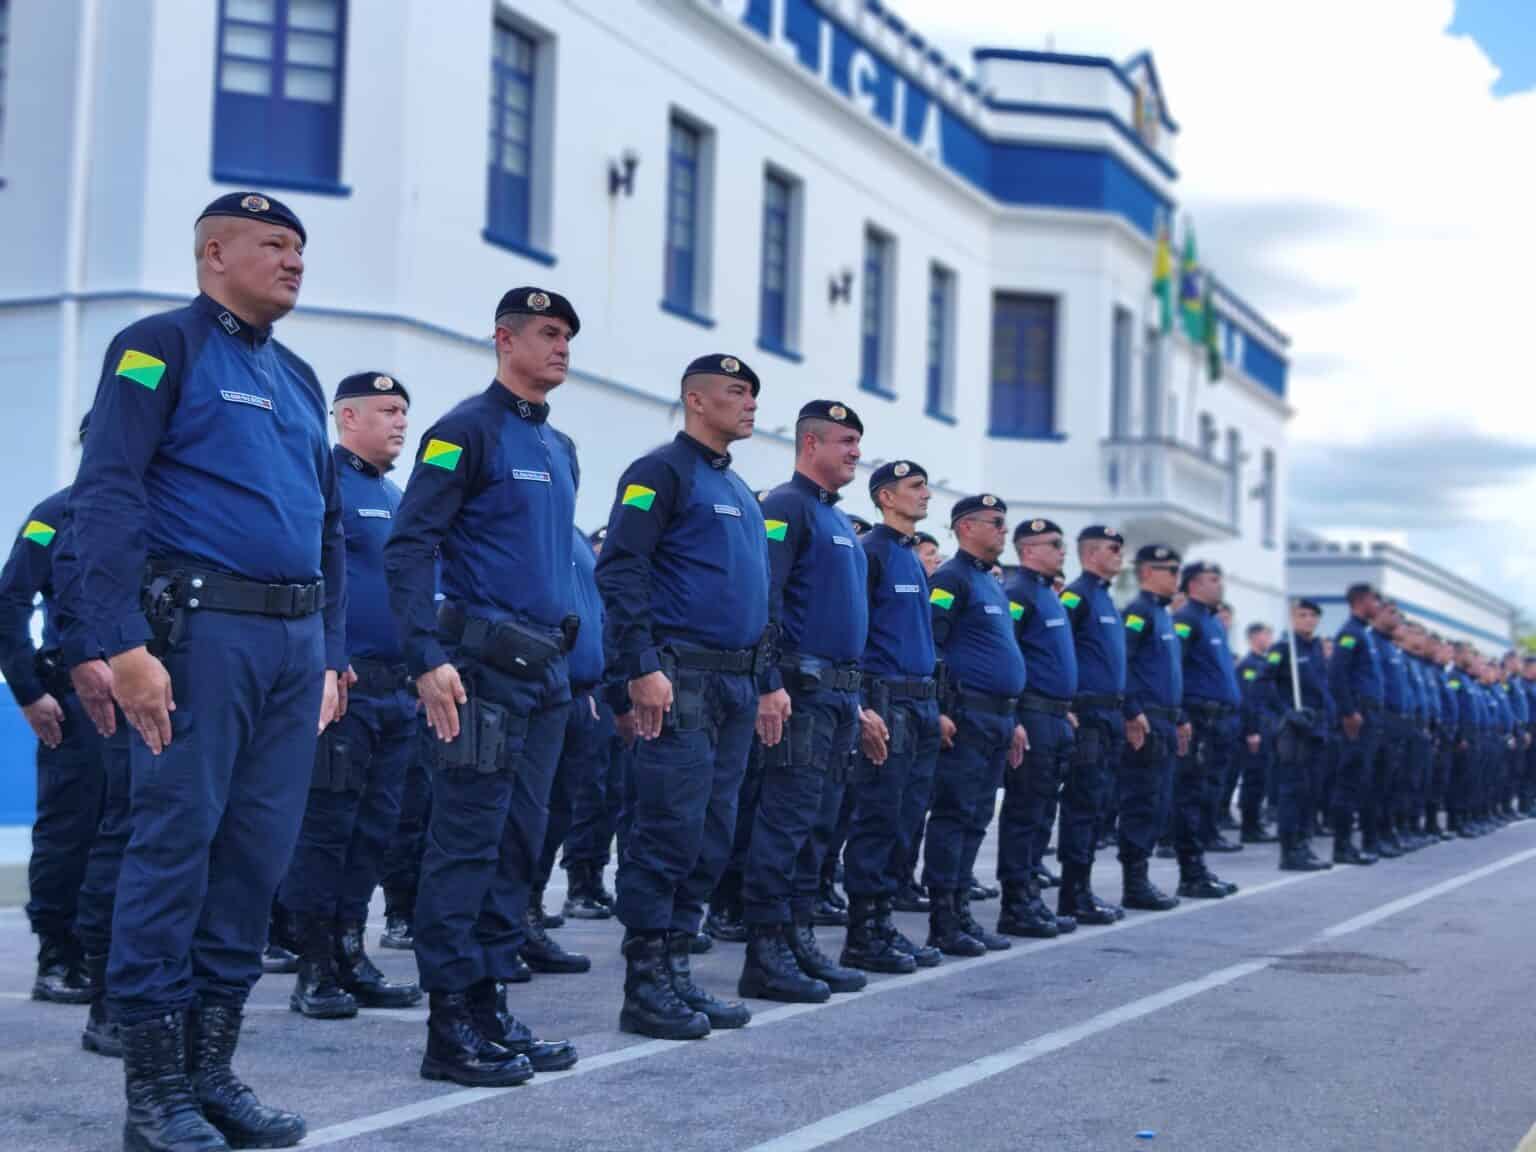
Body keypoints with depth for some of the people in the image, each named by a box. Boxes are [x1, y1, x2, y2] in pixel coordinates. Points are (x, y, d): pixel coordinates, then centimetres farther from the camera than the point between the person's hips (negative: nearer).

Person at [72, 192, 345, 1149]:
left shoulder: (297, 378, 21)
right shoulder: (160, 346, -1)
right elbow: (106, 497, -11)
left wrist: (333, 656, 18)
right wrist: (127, 644, -19)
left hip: (295, 640, 7)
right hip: (203, 629, -7)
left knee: (260, 852, 6)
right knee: (177, 842, -5)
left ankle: (212, 1067, 15)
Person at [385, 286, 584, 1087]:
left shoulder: (559, 449, 18)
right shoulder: (467, 430, -6)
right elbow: (409, 547, -13)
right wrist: (429, 658, -22)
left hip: (547, 671, 8)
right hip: (485, 669, -8)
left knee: (518, 843, 10)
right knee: (467, 842, -6)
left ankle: (490, 1009, 17)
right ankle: (451, 1028, -2)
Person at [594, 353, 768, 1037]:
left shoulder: (739, 490, 21)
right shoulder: (662, 472, -6)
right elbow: (621, 570, -15)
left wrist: (763, 679, 20)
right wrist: (642, 668, -22)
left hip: (735, 685, 9)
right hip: (679, 682, -9)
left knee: (710, 842, 10)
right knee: (669, 833, -8)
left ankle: (676, 975, 17)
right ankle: (645, 988, -2)